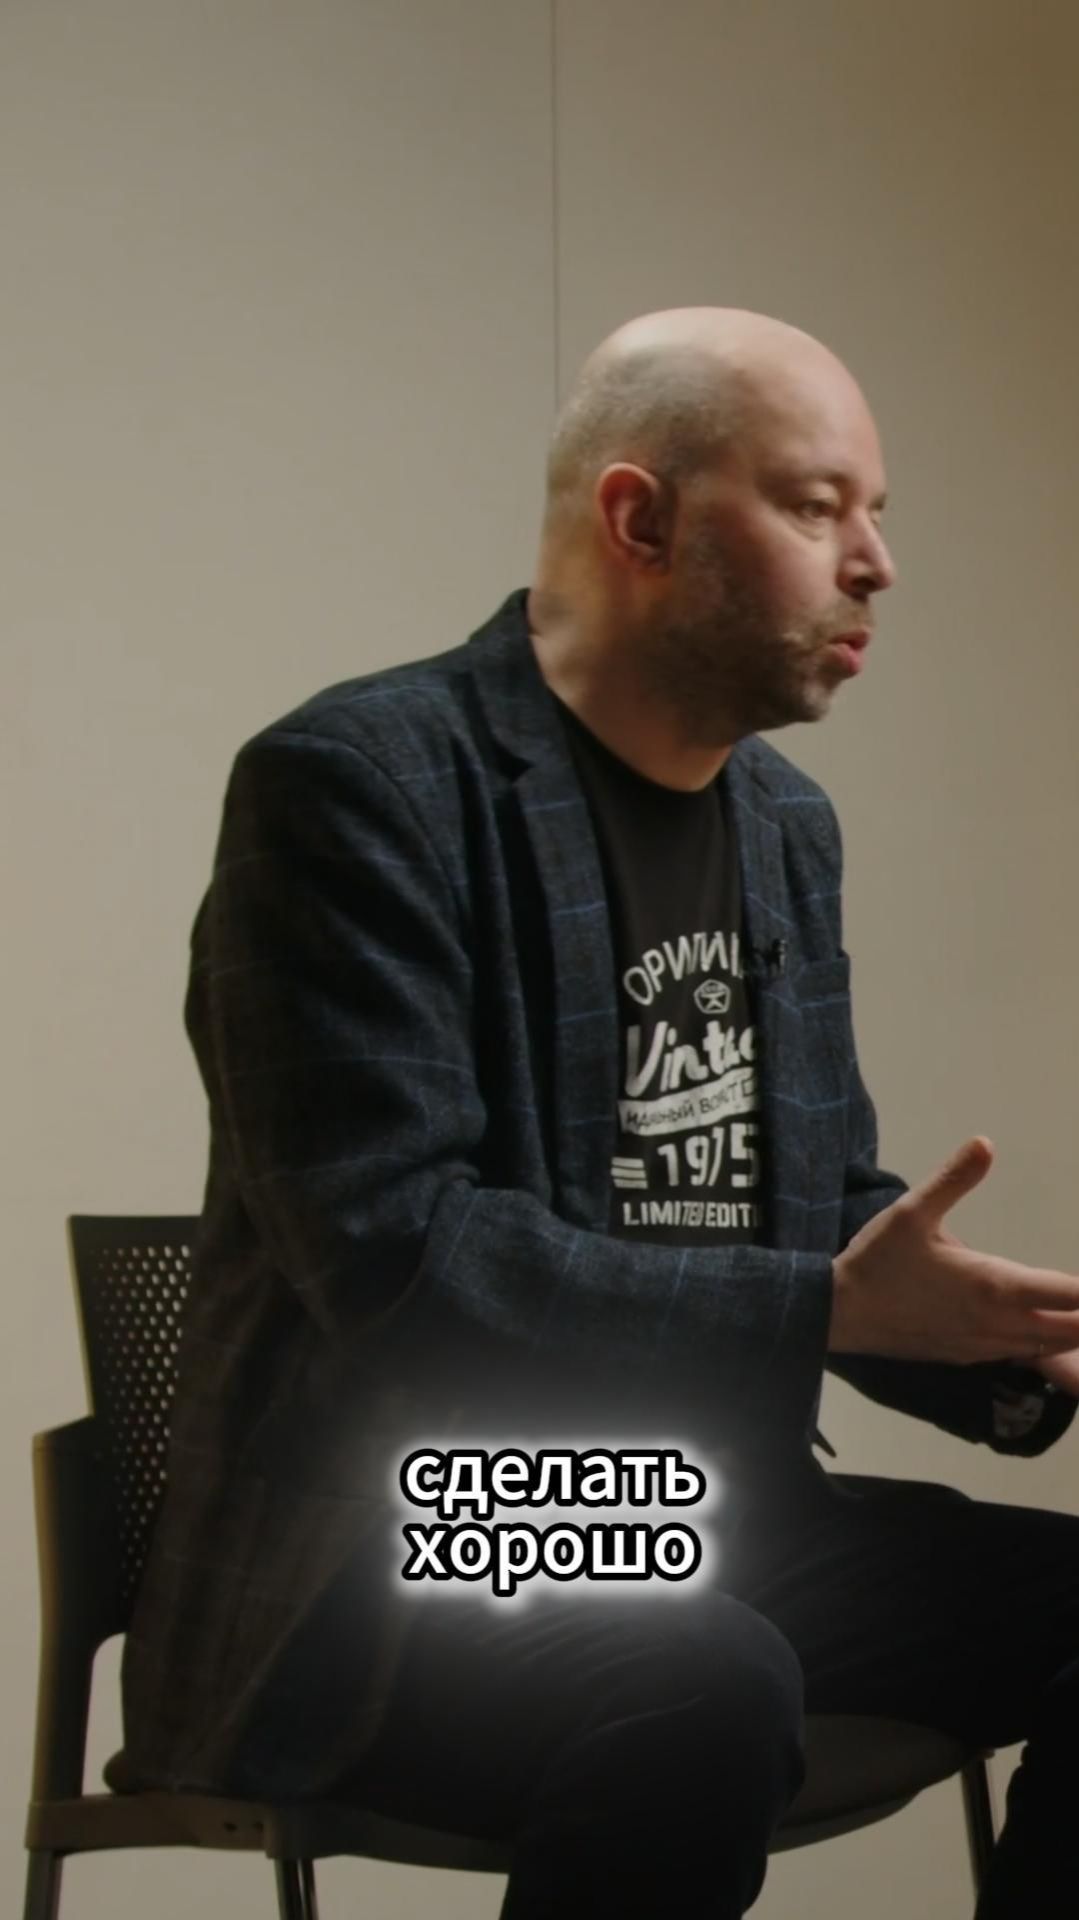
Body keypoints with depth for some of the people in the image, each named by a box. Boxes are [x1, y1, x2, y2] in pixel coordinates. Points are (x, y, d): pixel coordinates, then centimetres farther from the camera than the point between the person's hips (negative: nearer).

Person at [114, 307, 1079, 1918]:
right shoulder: (355, 784, -14)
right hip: (389, 1550, -8)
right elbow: (400, 1252, -23)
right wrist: (830, 1308, -23)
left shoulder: (786, 821, 12)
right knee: (709, 1695, -35)